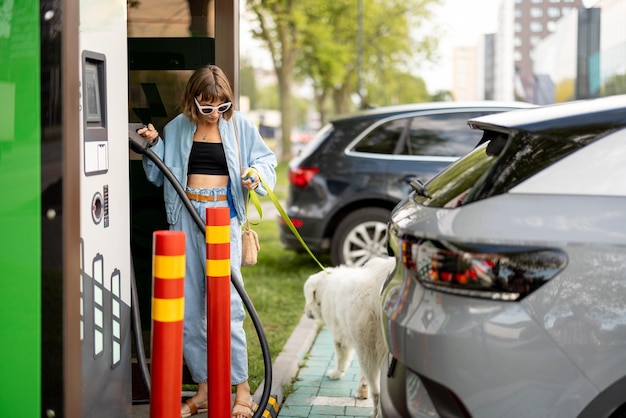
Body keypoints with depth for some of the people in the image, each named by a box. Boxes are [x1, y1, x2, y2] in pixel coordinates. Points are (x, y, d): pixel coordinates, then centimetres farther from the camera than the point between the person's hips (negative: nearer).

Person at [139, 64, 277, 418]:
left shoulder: (240, 126, 2)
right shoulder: (179, 128, 9)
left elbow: (266, 160, 8)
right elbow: (159, 175, 17)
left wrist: (257, 174, -12)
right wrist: (154, 145, 0)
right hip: (186, 218, 4)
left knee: (225, 302, -11)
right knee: (188, 306, 5)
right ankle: (204, 389, 17)